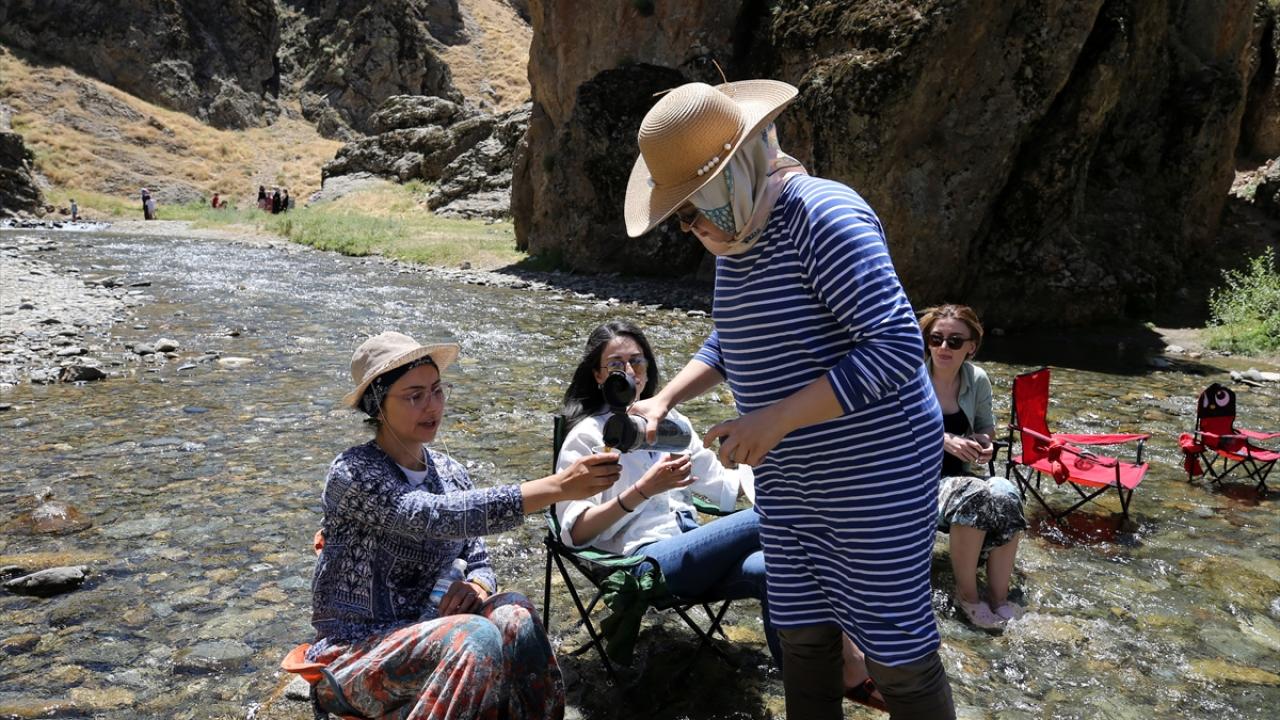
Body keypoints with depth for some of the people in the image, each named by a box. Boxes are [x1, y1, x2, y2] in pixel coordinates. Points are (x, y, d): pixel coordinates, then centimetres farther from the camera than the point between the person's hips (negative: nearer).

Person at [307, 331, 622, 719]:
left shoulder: (450, 472, 4)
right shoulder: (354, 472, -16)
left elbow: (478, 562, 8)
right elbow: (438, 517, -32)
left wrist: (478, 586, -18)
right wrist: (557, 487, -38)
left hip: (422, 633, 5)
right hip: (355, 654, -5)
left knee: (514, 615, -27)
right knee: (476, 638, -33)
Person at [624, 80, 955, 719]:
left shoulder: (825, 217, -21)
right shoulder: (737, 236, 6)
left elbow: (897, 347, -27)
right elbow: (729, 342, 20)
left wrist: (775, 419, -28)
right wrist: (665, 399, 5)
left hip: (877, 472, -8)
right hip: (787, 477, 8)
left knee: (897, 647, 4)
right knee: (802, 635, 15)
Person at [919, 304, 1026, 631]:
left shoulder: (977, 379, 1)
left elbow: (987, 425, 15)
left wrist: (983, 441, -8)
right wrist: (944, 440, -25)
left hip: (959, 475, 5)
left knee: (1006, 496, -26)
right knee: (973, 499, -32)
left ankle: (999, 597, -15)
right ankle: (966, 595, -13)